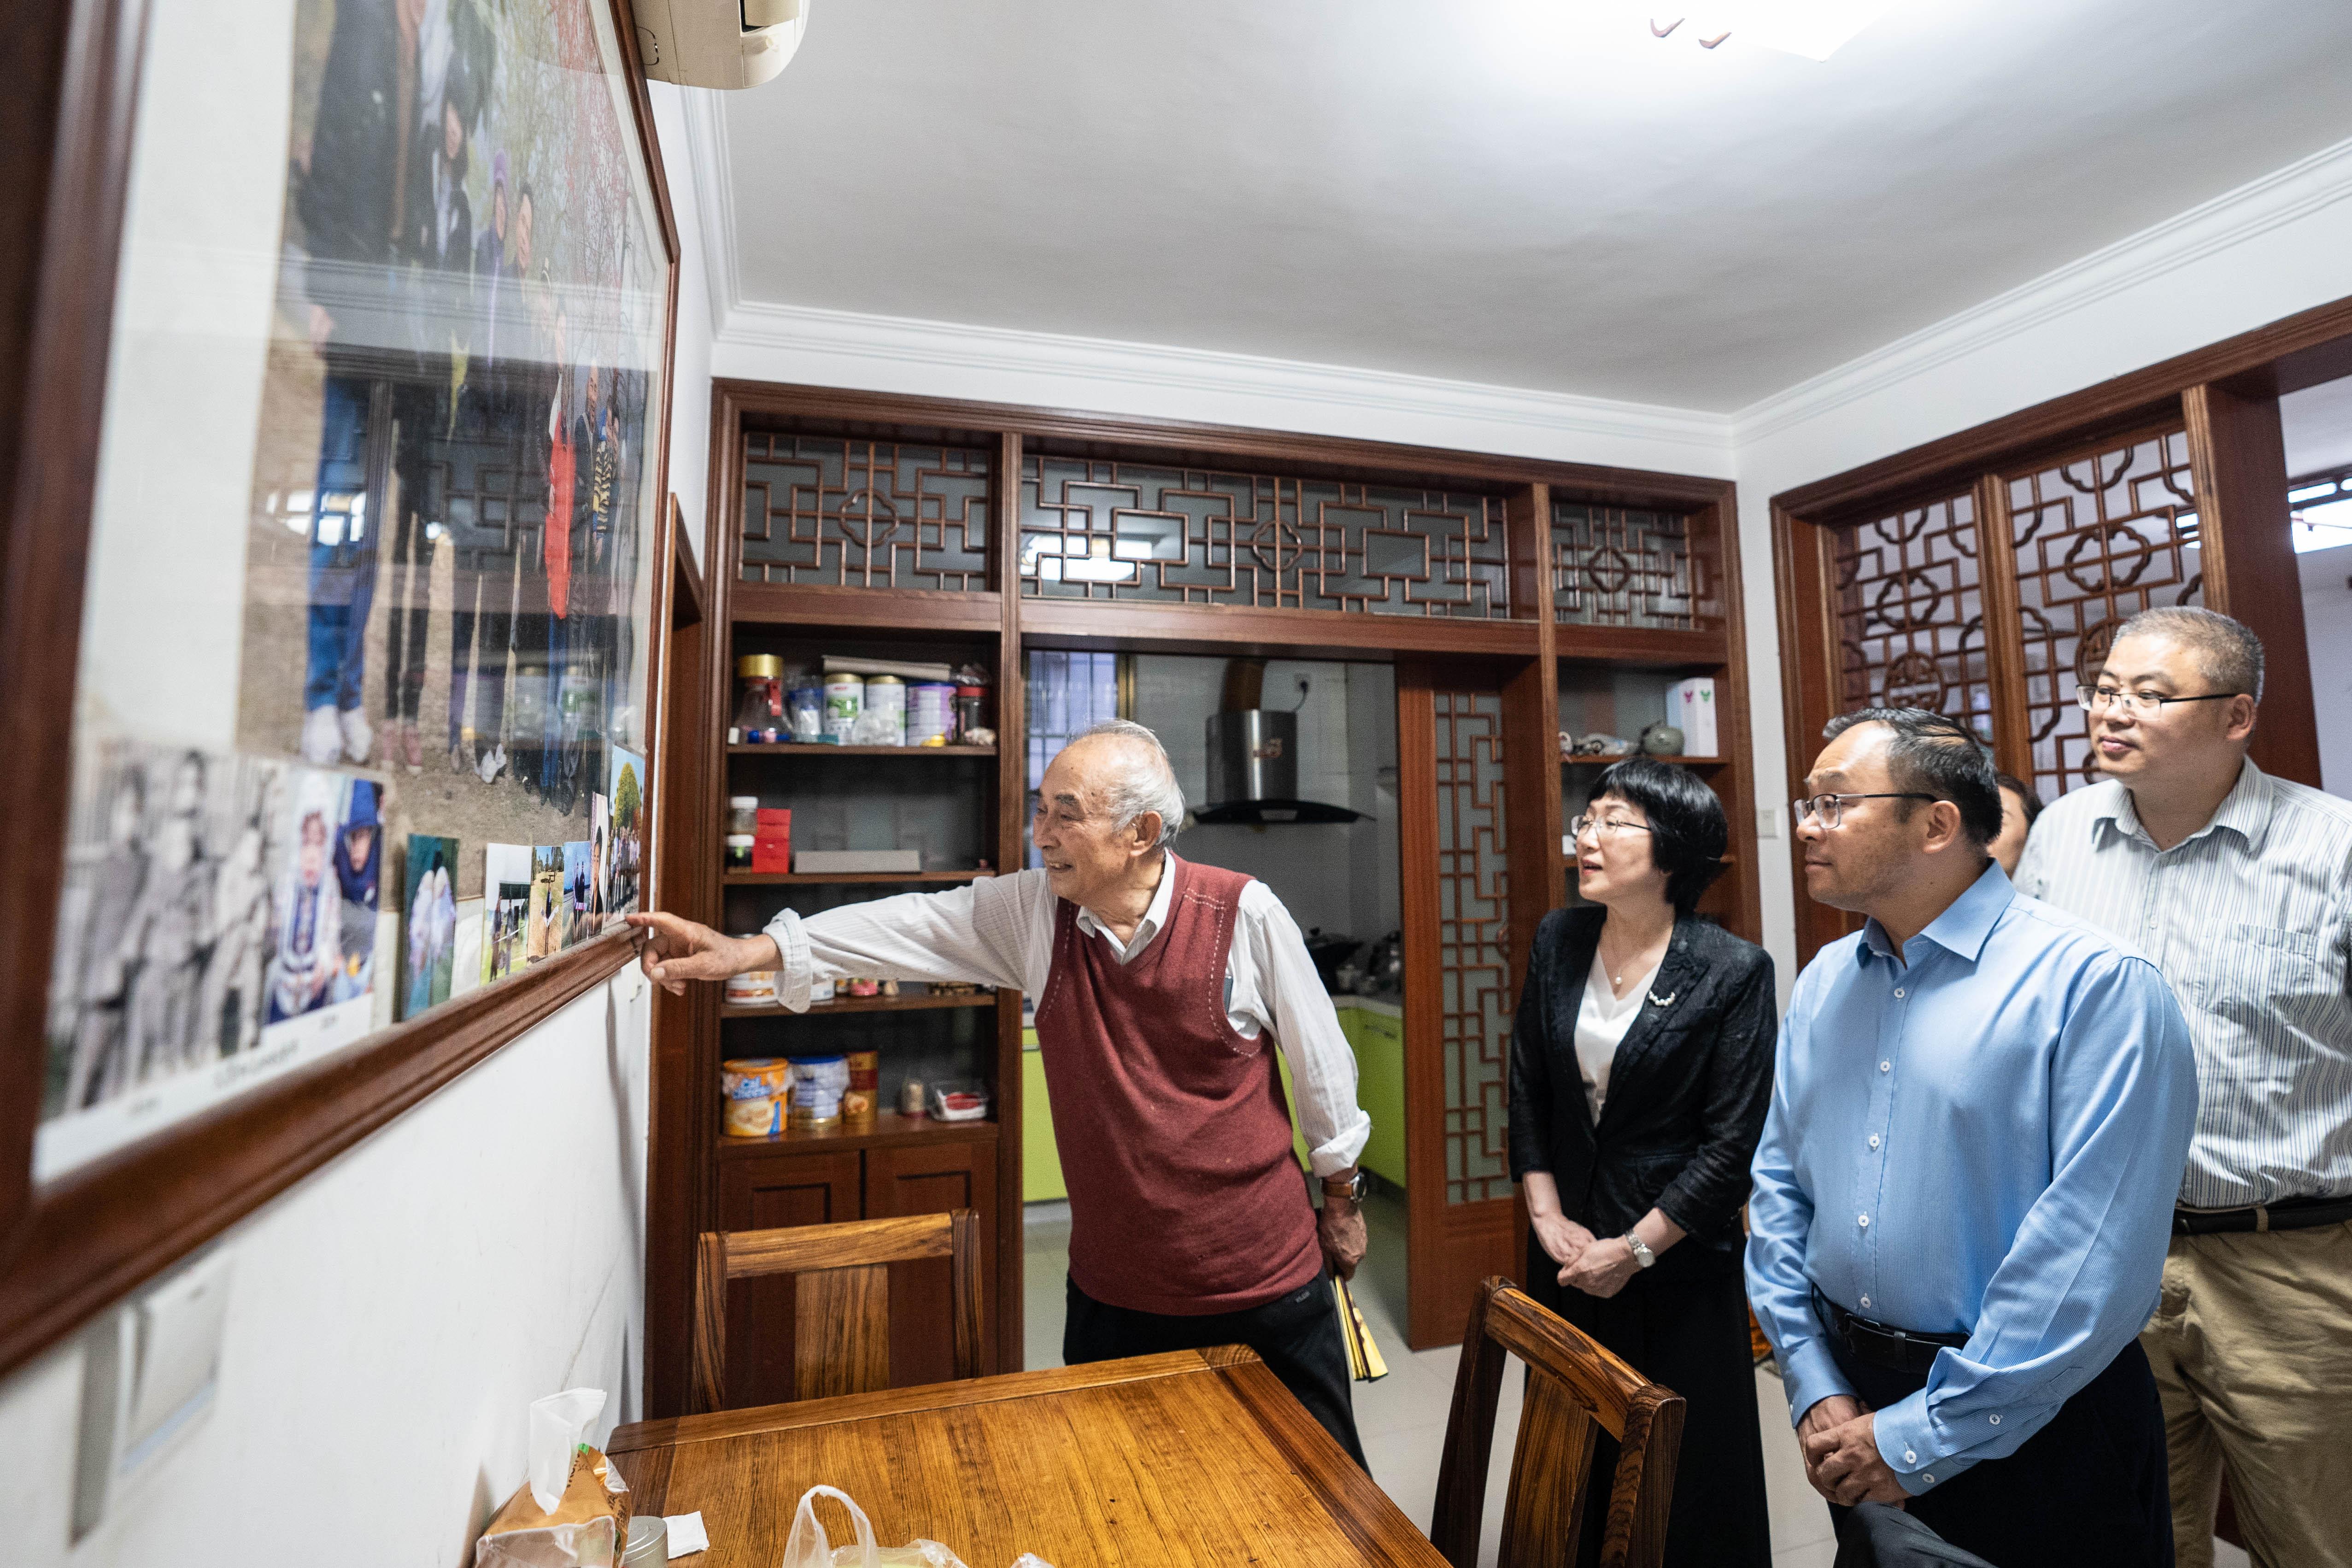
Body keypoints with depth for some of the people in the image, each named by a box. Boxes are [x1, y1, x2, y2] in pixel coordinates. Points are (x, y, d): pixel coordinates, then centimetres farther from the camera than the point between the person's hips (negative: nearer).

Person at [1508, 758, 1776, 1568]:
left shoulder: (1733, 971, -13)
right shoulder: (1557, 941, -1)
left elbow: (1731, 1144, -12)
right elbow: (1527, 1090, 3)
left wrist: (1635, 1249, -12)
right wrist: (1547, 1217, -2)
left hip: (1677, 1262, -3)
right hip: (1567, 1255, 4)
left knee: (1687, 1464, 13)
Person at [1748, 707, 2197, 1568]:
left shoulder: (2097, 982, -17)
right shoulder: (1823, 984, 2)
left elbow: (2095, 1256, -22)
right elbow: (1779, 1186, 4)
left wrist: (1923, 1438, -18)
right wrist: (1815, 1391, -3)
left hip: (2034, 1429, -5)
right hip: (1852, 1401, 5)